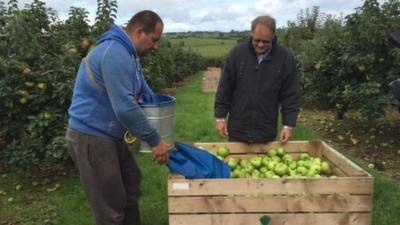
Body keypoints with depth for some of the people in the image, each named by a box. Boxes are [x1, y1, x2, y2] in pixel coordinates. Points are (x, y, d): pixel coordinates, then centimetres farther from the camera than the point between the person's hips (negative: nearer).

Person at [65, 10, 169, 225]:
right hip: (91, 138, -10)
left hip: (109, 135, 10)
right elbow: (124, 108, -29)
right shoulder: (115, 53, -24)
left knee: (131, 184, 22)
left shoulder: (127, 54, 10)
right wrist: (155, 140, -21)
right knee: (110, 207, 3)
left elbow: (144, 92, 24)